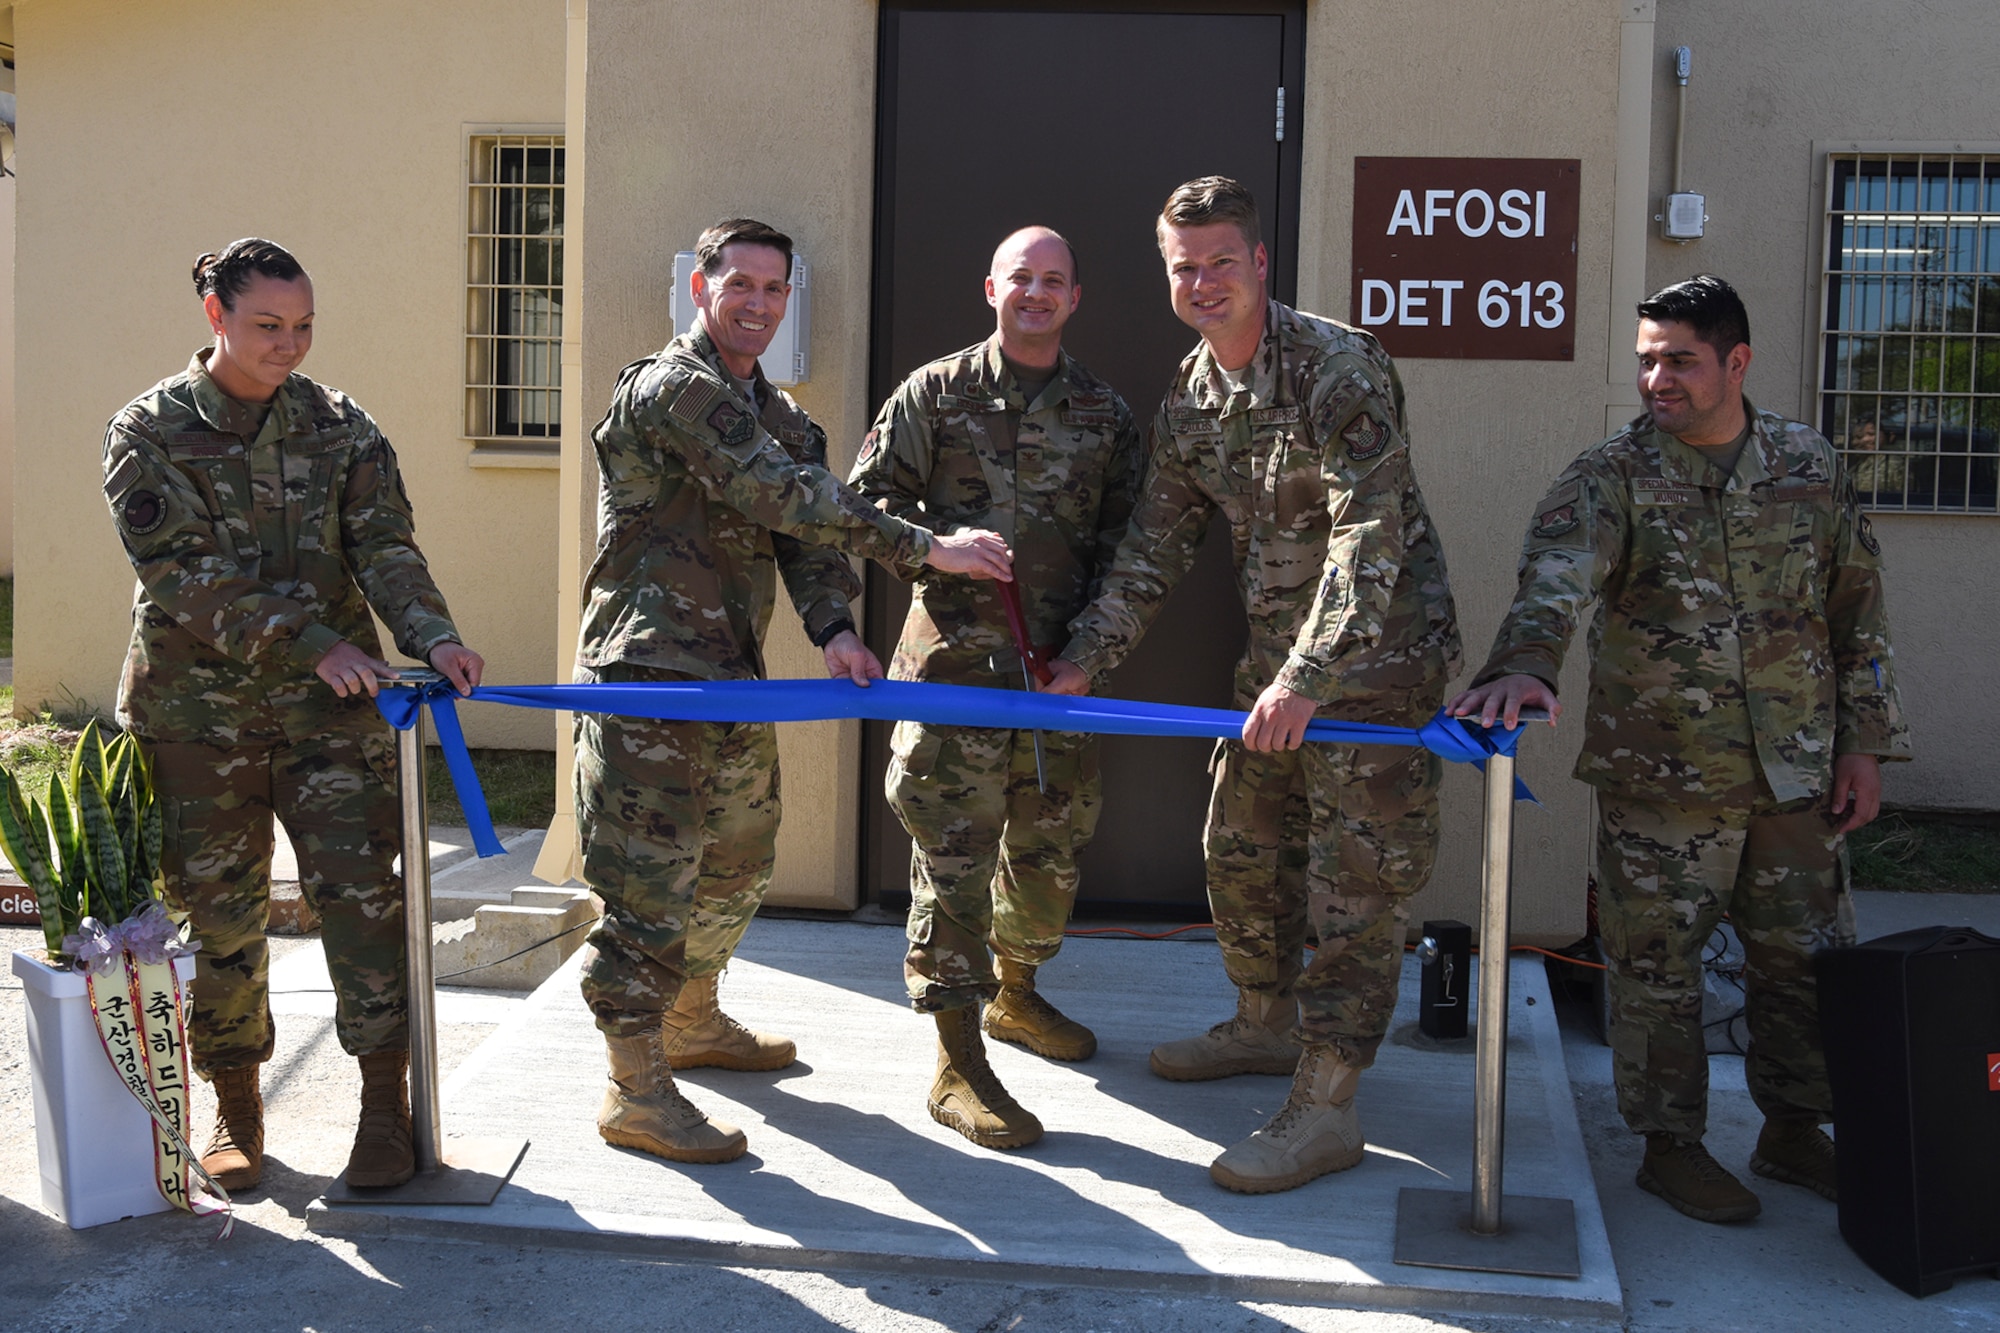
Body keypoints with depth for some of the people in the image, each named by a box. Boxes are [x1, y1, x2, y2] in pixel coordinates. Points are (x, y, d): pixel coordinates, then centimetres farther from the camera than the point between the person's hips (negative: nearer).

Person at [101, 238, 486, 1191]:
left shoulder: (340, 427, 5)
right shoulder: (149, 433, -3)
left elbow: (385, 547, -4)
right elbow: (187, 575, -13)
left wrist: (432, 636, -24)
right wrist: (311, 645, -23)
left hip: (331, 710, 1)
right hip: (197, 713, -1)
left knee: (360, 891, -5)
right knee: (218, 916, 7)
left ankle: (385, 1097, 6)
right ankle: (235, 1105, 23)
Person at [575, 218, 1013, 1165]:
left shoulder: (782, 419, 17)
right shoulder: (668, 388, -12)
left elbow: (805, 533, 5)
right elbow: (782, 496, -22)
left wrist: (833, 627, -16)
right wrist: (925, 549, -24)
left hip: (733, 677, 9)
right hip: (648, 671, -9)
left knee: (737, 863, 20)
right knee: (650, 880, -6)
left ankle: (693, 1022, 39)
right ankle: (635, 1090, 1)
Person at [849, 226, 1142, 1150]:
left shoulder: (1106, 416, 10)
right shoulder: (935, 394, 2)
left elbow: (1123, 545, 12)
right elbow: (866, 501, 2)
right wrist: (941, 547, -15)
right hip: (953, 661, -4)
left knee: (1051, 847, 15)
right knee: (954, 855, -5)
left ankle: (1016, 996, 41)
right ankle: (958, 1067, 0)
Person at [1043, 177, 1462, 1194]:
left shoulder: (1340, 367, -19)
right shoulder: (1188, 402, 5)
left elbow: (1370, 538, -26)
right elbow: (1155, 547, 12)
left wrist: (1308, 680, -31)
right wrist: (1085, 659, 5)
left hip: (1378, 654, -8)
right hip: (1277, 660, 8)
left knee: (1356, 880, -5)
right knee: (1240, 849, 18)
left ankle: (1324, 1108, 0)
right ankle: (1267, 1024, 39)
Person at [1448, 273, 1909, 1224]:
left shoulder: (1811, 467, 5)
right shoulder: (1612, 475, -7)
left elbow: (1857, 612, 11)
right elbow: (1556, 575, -27)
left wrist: (1863, 743, 9)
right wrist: (1524, 660, -47)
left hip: (1795, 771, 3)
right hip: (1659, 777, -3)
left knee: (1806, 956, 13)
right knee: (1658, 964, 4)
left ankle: (1793, 1129, 31)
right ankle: (1671, 1145, 21)